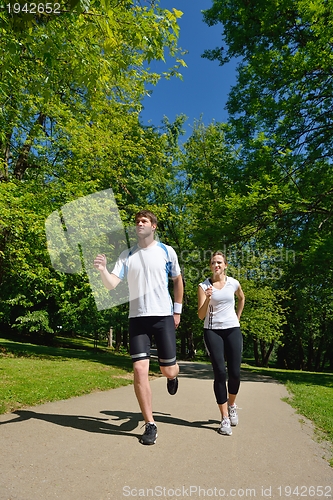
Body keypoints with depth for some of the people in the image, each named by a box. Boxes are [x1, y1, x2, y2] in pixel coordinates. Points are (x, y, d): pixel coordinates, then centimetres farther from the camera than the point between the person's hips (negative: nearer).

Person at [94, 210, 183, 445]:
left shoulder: (167, 251, 1)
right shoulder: (127, 255, 4)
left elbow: (178, 280, 12)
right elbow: (112, 284, -5)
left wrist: (177, 310, 10)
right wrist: (102, 269, -25)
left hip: (163, 316, -1)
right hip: (137, 318, 1)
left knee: (168, 370, 4)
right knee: (140, 369, -5)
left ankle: (174, 375, 45)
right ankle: (150, 425, 12)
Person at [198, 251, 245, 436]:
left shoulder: (233, 283, 3)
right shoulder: (204, 286, -5)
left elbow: (242, 298, 25)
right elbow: (201, 315, -9)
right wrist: (207, 299, -25)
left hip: (233, 330, 2)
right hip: (212, 331, -2)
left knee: (235, 373, 1)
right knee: (220, 373, -6)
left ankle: (232, 405, 32)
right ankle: (225, 418, 7)